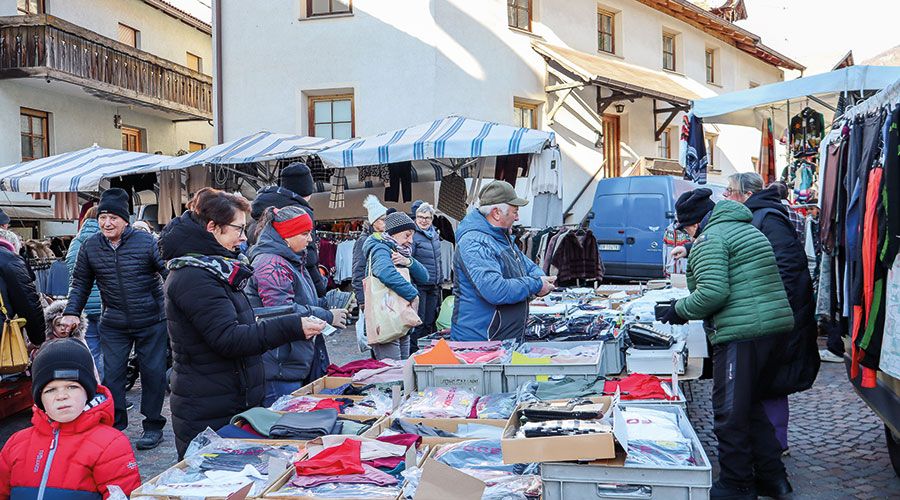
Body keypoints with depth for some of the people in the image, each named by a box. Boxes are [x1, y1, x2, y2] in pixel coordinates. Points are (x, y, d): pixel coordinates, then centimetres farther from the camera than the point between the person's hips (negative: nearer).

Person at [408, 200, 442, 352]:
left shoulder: (434, 234, 12)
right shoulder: (413, 236, -11)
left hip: (433, 286, 7)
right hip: (419, 286, -7)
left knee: (429, 322, 11)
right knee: (418, 323, -6)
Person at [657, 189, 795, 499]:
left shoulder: (709, 240, -10)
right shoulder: (749, 230, 21)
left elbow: (713, 293, -22)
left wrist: (680, 310, -6)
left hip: (741, 334, -10)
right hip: (775, 326, 10)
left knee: (729, 413, 2)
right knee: (751, 405, 21)